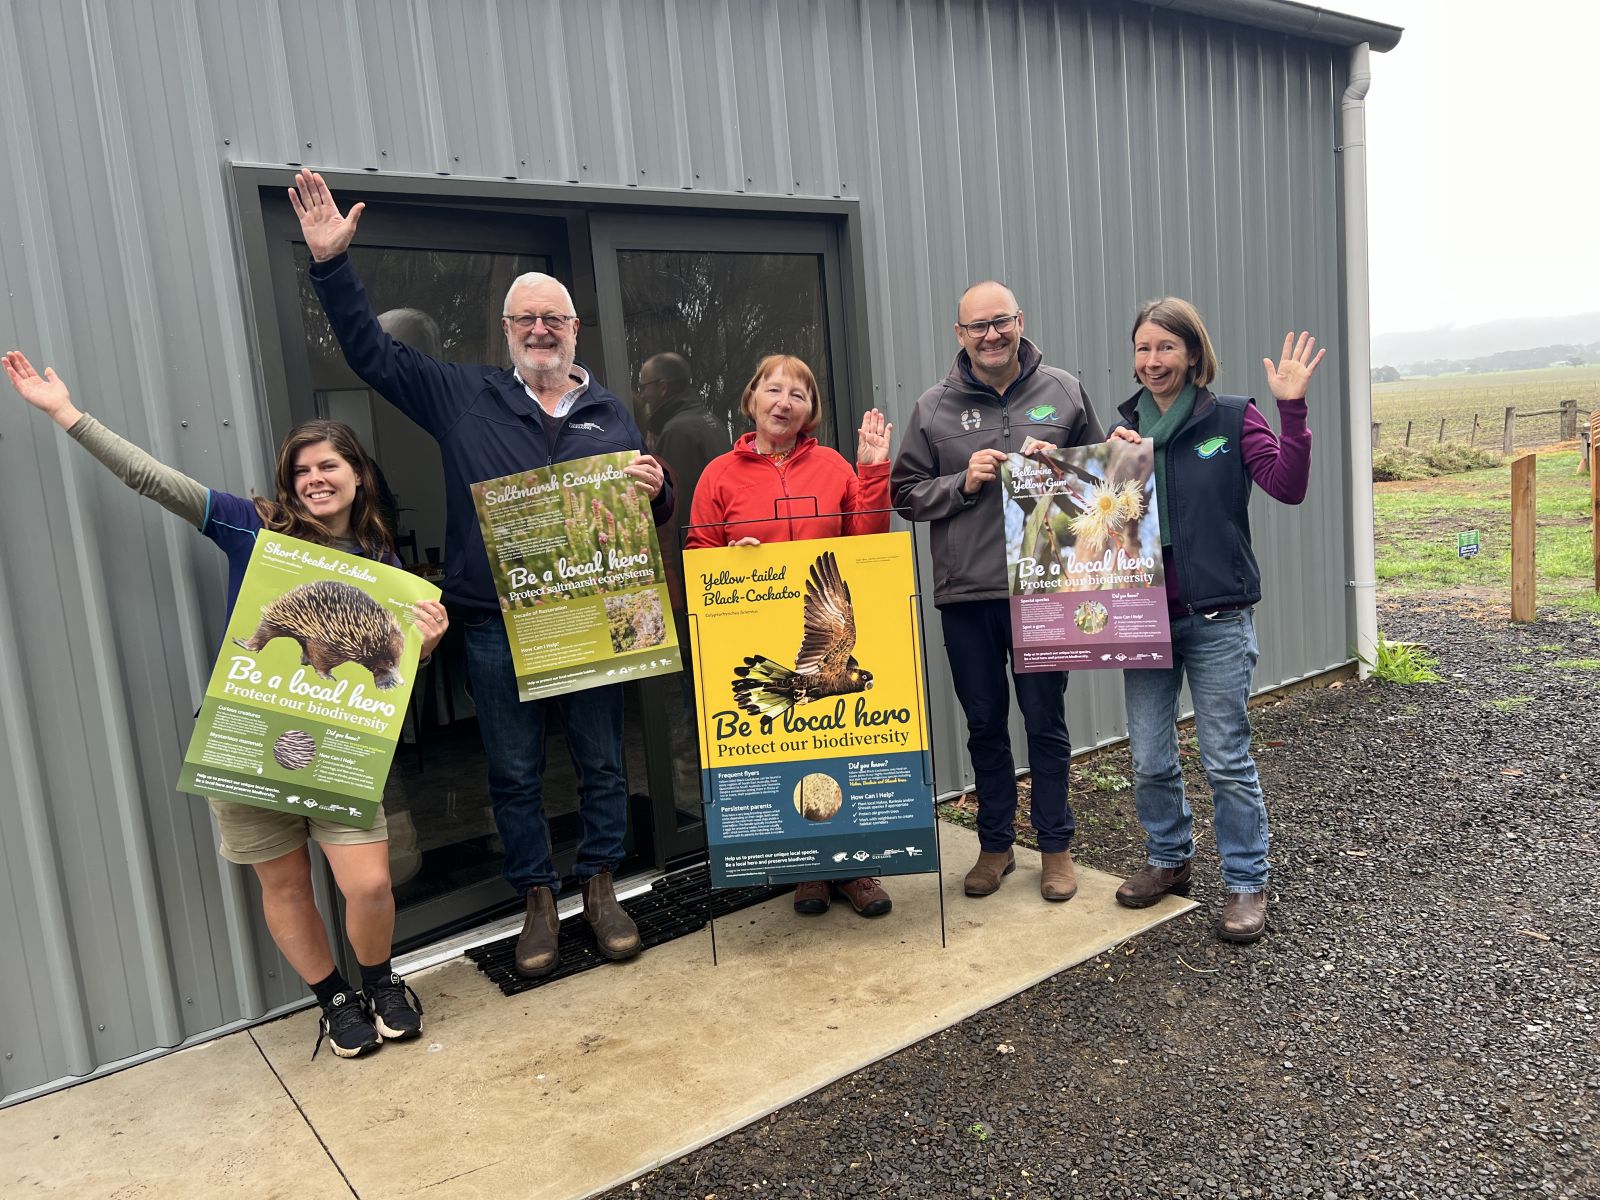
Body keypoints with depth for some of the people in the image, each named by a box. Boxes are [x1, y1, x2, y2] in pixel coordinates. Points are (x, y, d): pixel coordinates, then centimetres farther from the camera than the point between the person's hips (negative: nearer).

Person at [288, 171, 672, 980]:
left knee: (602, 761, 10)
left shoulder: (612, 415, 9)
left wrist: (654, 490, -10)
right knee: (513, 772, 8)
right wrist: (331, 263, -2)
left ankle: (598, 885, 27)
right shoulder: (462, 396, 5)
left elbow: (650, 515, 13)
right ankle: (537, 900, 24)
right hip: (496, 625, -1)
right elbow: (370, 351, 5)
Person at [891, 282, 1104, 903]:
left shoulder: (1063, 391, 4)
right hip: (965, 594, 1)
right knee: (985, 724, 12)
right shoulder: (934, 407, 3)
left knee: (1046, 721, 8)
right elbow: (906, 494, 4)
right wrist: (962, 483, -11)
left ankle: (1055, 845, 24)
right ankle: (995, 844, 28)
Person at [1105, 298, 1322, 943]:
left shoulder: (1232, 418, -2)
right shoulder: (1125, 428, 9)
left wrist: (1292, 408, -22)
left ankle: (1246, 883, 18)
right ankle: (1169, 858, 33)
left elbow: (1288, 485, -13)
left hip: (1217, 617, -4)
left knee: (1227, 760, 2)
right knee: (1150, 760, 12)